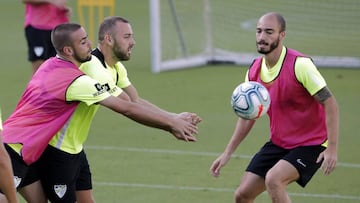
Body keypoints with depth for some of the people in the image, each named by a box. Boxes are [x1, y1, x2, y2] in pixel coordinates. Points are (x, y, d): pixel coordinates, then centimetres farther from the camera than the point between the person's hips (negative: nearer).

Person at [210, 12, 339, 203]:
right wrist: (227, 153, 10)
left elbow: (330, 103, -20)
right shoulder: (254, 70, 0)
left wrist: (332, 149, -26)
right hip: (278, 143, 7)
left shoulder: (300, 64, -21)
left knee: (273, 179, -29)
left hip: (311, 144, -7)